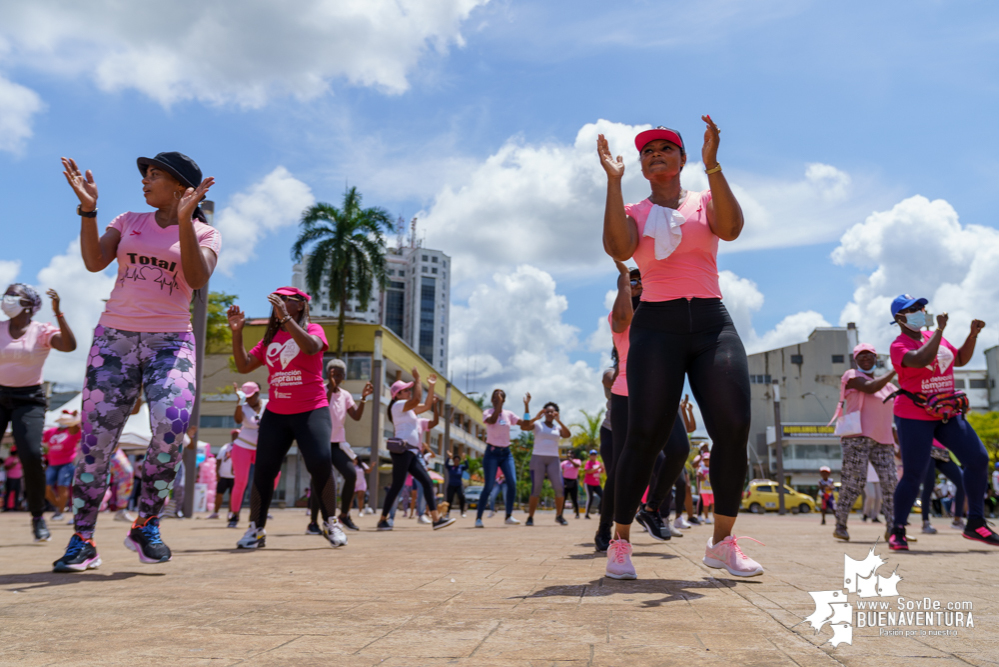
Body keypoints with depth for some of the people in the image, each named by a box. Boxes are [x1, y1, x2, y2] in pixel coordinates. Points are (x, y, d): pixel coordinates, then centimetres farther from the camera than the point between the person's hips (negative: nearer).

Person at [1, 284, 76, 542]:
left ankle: (38, 516, 1)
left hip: (29, 400, -3)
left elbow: (70, 345, -21)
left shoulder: (42, 331, -2)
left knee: (31, 455, -18)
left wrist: (58, 312, -26)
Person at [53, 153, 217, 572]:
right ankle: (82, 540, 8)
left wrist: (184, 220, -20)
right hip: (114, 336, 2)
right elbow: (94, 262, -1)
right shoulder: (128, 222, 14)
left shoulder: (205, 233, 7)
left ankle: (146, 526, -3)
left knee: (172, 427, -23)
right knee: (96, 438, -3)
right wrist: (88, 208, -10)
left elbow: (197, 278, -13)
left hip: (170, 341, -2)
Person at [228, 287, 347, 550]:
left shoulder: (313, 329, 0)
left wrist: (286, 318, -28)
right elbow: (244, 365, 9)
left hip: (311, 411, -4)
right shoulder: (270, 337, 15)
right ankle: (256, 529, 9)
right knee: (263, 469, -2)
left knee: (320, 465, -16)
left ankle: (331, 523, 2)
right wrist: (237, 332, -1)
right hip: (275, 413, 5)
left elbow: (311, 347, -24)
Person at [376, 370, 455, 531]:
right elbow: (416, 399, -20)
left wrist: (431, 386, 21)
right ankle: (383, 520, 2)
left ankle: (436, 518, -7)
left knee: (427, 482, -1)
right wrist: (417, 379, -13)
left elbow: (427, 406, 25)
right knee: (397, 486, -7)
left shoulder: (408, 409, 25)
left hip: (411, 452, 10)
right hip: (402, 450, -10)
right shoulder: (398, 405, -3)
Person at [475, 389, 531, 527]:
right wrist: (498, 404, -25)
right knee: (489, 486, -9)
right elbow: (492, 420, -25)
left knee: (512, 483, -10)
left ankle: (509, 516, -1)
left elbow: (524, 423, 1)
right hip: (492, 453, -4)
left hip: (506, 453, 4)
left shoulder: (509, 414, 9)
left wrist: (526, 405, -3)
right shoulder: (487, 412, -3)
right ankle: (478, 518, -2)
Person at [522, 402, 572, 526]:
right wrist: (536, 417, -19)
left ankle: (559, 516, 8)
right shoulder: (537, 424, 7)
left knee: (559, 488, -8)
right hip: (538, 458, -3)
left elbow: (568, 435, -6)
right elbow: (524, 427, -12)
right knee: (536, 488, -11)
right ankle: (530, 517, -4)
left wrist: (558, 421, -12)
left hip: (553, 460, 3)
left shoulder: (558, 427, 14)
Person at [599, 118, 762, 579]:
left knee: (733, 429, -11)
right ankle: (619, 542, 1)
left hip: (713, 324, 2)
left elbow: (731, 228, -9)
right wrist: (613, 181, -7)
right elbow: (618, 249, -10)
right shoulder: (633, 213, 14)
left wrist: (712, 164, -13)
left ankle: (722, 542, 3)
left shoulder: (705, 201, 16)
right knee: (645, 435, -12)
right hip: (657, 325, -2)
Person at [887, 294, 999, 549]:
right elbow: (922, 360, -30)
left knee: (978, 459, -1)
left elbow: (961, 359, 22)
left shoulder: (935, 338, 12)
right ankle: (897, 531, 6)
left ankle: (975, 524, 11)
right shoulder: (899, 346, -11)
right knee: (914, 474, -9)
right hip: (914, 416, -7)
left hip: (948, 413, 7)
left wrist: (973, 334, 8)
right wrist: (940, 329, -22)